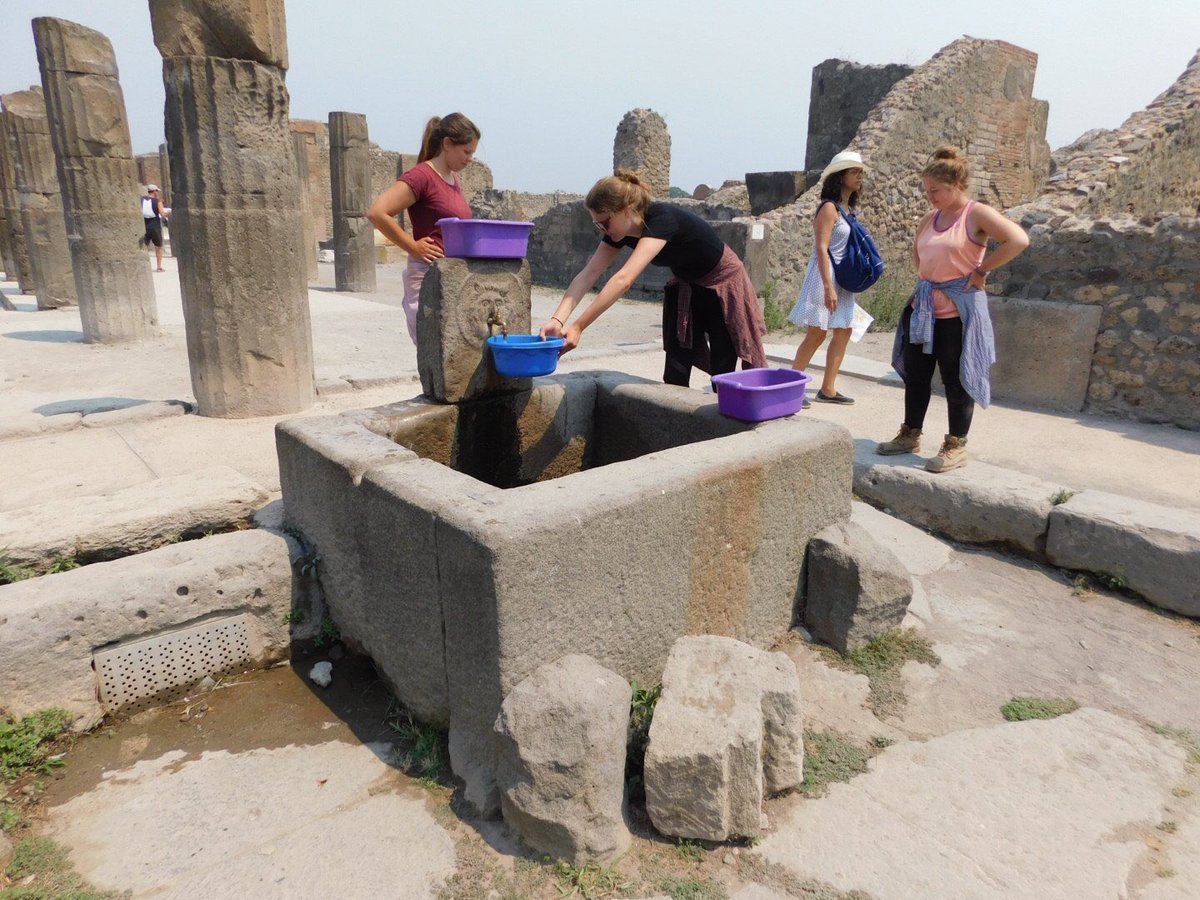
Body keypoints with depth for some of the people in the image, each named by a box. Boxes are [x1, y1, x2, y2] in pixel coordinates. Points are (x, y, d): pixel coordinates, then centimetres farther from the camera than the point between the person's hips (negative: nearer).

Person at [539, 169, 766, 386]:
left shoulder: (662, 220, -36)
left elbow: (624, 279, -46)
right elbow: (588, 274, -18)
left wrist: (578, 327, -50)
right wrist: (557, 319, -33)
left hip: (723, 287, -6)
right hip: (685, 287, 6)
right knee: (675, 375, -2)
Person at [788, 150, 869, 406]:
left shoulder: (846, 209, 15)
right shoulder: (829, 208, -11)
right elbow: (821, 249, -18)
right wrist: (828, 287, -24)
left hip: (842, 278, 9)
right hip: (826, 274, -9)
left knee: (844, 331, 7)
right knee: (818, 332, -10)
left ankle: (828, 389, 14)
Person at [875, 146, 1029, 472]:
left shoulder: (977, 214, -10)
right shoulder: (930, 218, 10)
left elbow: (1018, 240, -22)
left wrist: (981, 270, -17)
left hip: (958, 311, -7)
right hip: (923, 308, 7)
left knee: (956, 379, 2)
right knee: (915, 375, 13)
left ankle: (956, 446, 12)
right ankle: (910, 435, 27)